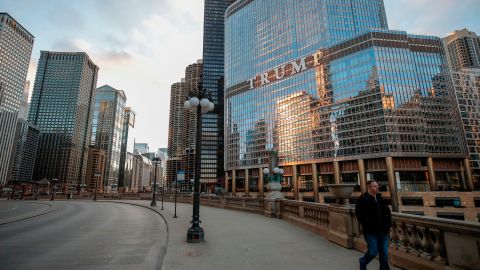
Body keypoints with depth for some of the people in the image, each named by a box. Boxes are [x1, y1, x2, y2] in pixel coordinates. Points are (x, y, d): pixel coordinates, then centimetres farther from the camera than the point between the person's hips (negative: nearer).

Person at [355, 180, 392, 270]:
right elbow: (360, 215, -14)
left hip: (383, 231, 6)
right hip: (371, 232, -5)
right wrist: (367, 226, -17)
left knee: (384, 254, 7)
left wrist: (388, 225, 8)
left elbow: (387, 212, 17)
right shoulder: (362, 199, -10)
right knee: (373, 252, -3)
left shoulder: (380, 198, 10)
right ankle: (363, 261, 27)